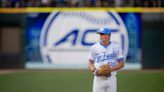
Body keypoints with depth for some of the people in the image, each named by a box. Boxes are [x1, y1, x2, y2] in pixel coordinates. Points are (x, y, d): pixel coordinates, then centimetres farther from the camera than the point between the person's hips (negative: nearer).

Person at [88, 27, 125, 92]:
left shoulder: (116, 47, 2)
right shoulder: (94, 47, 4)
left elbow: (121, 64, 1)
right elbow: (90, 63, 8)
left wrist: (111, 69, -15)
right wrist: (94, 70, -14)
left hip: (111, 79, 0)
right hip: (98, 79, 0)